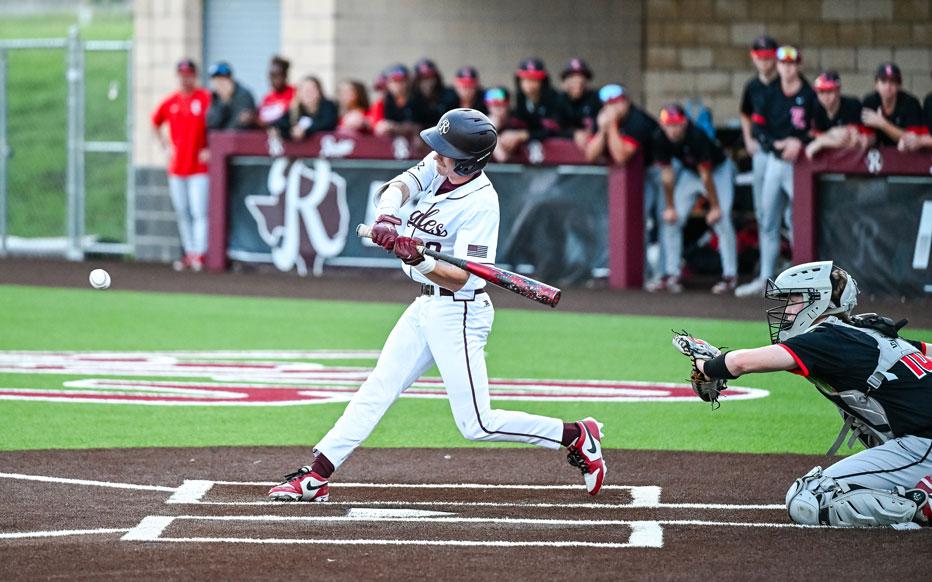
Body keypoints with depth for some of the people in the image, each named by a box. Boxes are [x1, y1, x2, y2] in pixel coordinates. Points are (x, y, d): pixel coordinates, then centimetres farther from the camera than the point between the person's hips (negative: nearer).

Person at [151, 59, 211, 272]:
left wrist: (211, 150, -13)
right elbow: (156, 123, 26)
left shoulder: (206, 98, -6)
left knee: (199, 212, -10)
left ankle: (198, 254, -11)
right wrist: (165, 145, 16)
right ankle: (189, 253, 16)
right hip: (176, 166, 6)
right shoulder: (170, 102, 10)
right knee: (182, 213, 9)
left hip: (199, 165, -6)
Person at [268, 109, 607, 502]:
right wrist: (387, 216, -34)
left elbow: (458, 278, -25)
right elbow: (398, 186, -13)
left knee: (477, 425, -6)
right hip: (427, 306, 8)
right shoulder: (438, 168, -1)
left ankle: (578, 437, 6)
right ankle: (316, 478, 8)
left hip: (459, 313, -8)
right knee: (377, 389, 6)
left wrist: (419, 260, -42)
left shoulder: (481, 204, -23)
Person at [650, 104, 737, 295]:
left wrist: (715, 207, -21)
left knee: (721, 220, -17)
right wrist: (670, 207, -5)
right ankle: (671, 274, 3)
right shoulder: (660, 138, -21)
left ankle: (730, 277, -13)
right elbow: (667, 174, -10)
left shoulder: (696, 137, -36)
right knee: (670, 221, -3)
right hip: (688, 172, 6)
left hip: (718, 170, -5)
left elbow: (706, 175, -28)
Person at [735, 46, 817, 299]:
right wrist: (777, 144, -9)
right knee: (768, 223, 7)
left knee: (797, 221, -8)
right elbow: (758, 127, 7)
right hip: (774, 161, 6)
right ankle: (765, 278, 13)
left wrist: (800, 143, -21)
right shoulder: (771, 95, 10)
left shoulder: (810, 95, -5)